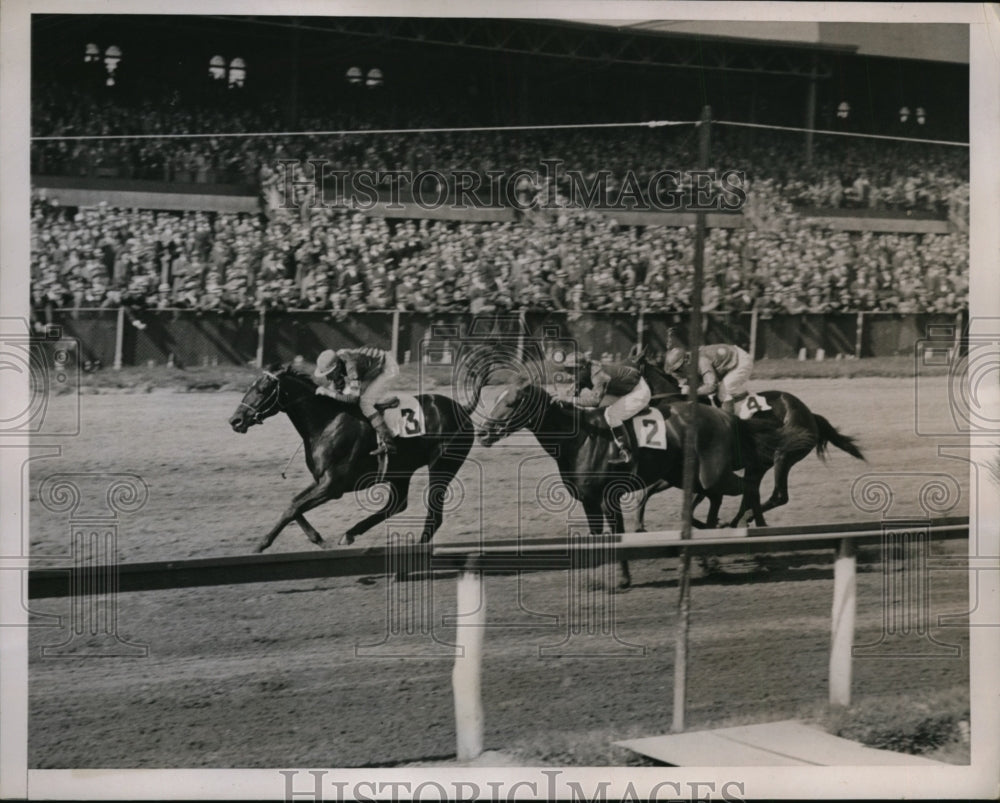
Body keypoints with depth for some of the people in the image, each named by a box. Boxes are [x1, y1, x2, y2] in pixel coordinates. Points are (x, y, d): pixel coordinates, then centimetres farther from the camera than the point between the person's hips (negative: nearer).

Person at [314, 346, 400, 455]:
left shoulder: (350, 365, -34)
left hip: (388, 367, -9)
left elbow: (352, 397, -33)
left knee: (365, 402, -18)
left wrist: (328, 392, -29)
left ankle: (388, 443, -20)